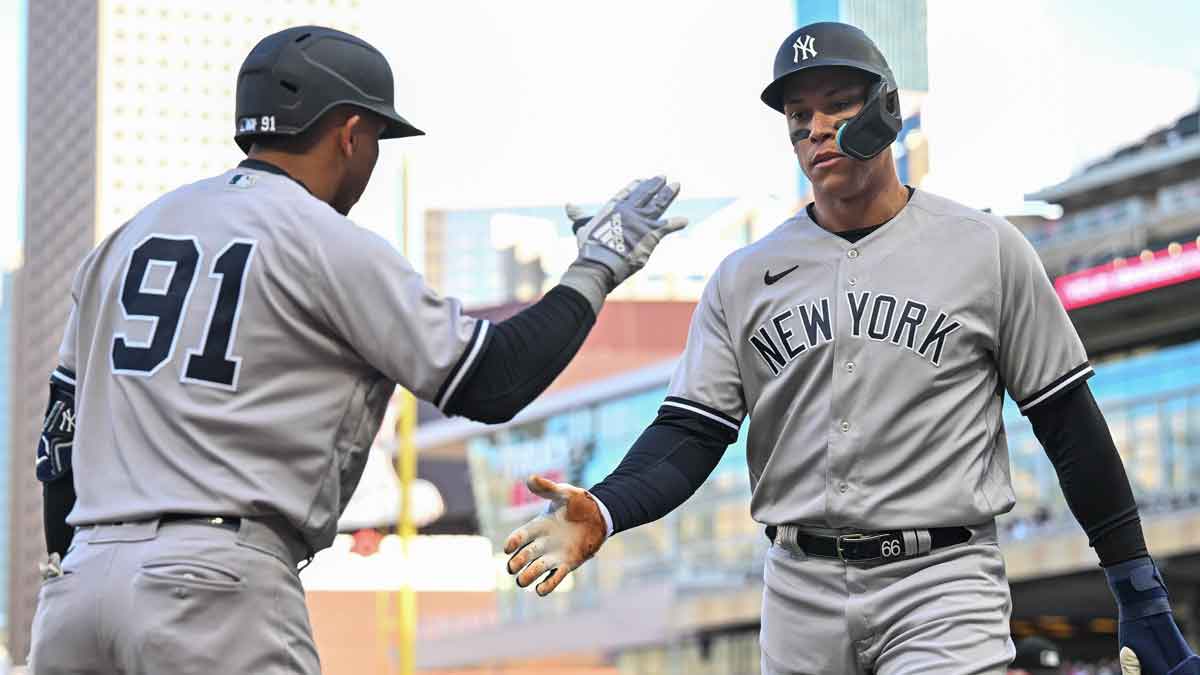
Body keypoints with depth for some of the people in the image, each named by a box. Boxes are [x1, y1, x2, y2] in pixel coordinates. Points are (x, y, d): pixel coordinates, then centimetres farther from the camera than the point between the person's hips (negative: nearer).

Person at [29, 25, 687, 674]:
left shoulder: (127, 236, 18)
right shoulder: (333, 245, -1)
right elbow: (491, 384, -1)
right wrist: (595, 269, 12)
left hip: (78, 582, 7)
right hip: (213, 587, -7)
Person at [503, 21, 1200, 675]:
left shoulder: (987, 249, 3)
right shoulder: (744, 278, 10)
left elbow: (1068, 421, 4)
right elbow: (692, 432, 4)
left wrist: (1141, 596, 1)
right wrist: (602, 512, -17)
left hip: (941, 585, -3)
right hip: (800, 588, 3)